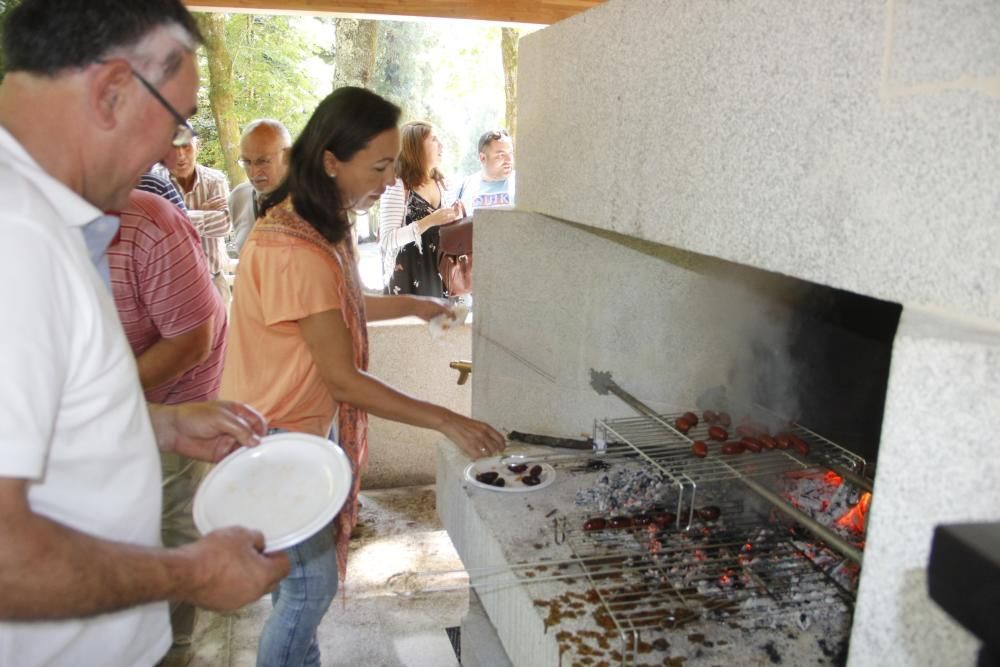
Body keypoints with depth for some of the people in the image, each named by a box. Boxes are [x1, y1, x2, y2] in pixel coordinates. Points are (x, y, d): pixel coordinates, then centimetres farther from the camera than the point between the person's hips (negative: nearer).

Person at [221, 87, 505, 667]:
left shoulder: (320, 225, 2)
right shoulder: (296, 251, -29)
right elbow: (344, 380, -27)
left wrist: (413, 305, 7)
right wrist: (450, 422, -24)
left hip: (308, 425, 9)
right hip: (278, 438, -9)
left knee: (302, 576, 21)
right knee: (312, 584, 4)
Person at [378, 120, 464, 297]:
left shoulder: (440, 183, 10)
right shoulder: (397, 186, -13)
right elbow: (388, 239, -19)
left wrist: (453, 218, 0)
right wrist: (429, 221, -24)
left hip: (438, 274, 7)